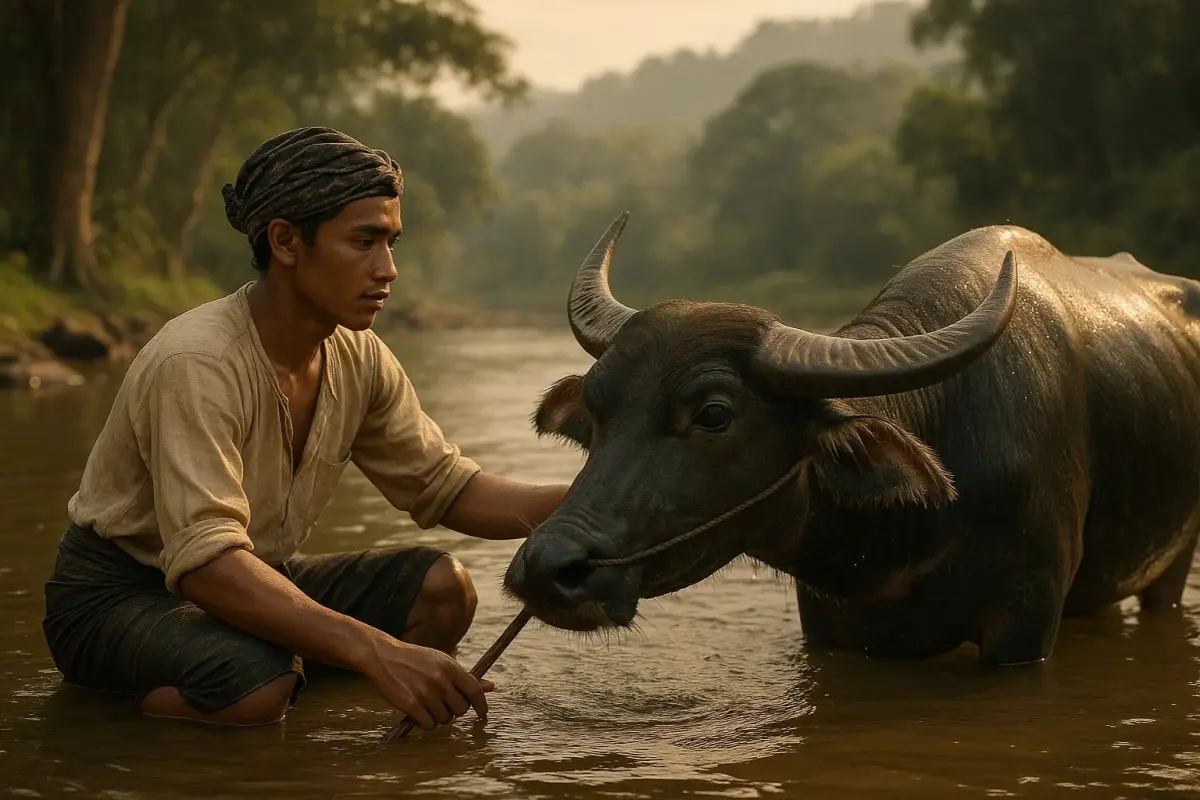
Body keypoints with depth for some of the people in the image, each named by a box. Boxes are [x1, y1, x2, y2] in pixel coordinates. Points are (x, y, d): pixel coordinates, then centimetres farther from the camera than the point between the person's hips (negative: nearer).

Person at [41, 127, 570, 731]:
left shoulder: (356, 357, -4)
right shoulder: (196, 363, -29)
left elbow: (444, 487, 5)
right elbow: (205, 562, -39)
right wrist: (377, 652, -47)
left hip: (245, 583, 8)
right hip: (116, 596, -7)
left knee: (441, 589, -8)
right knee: (258, 682, -36)